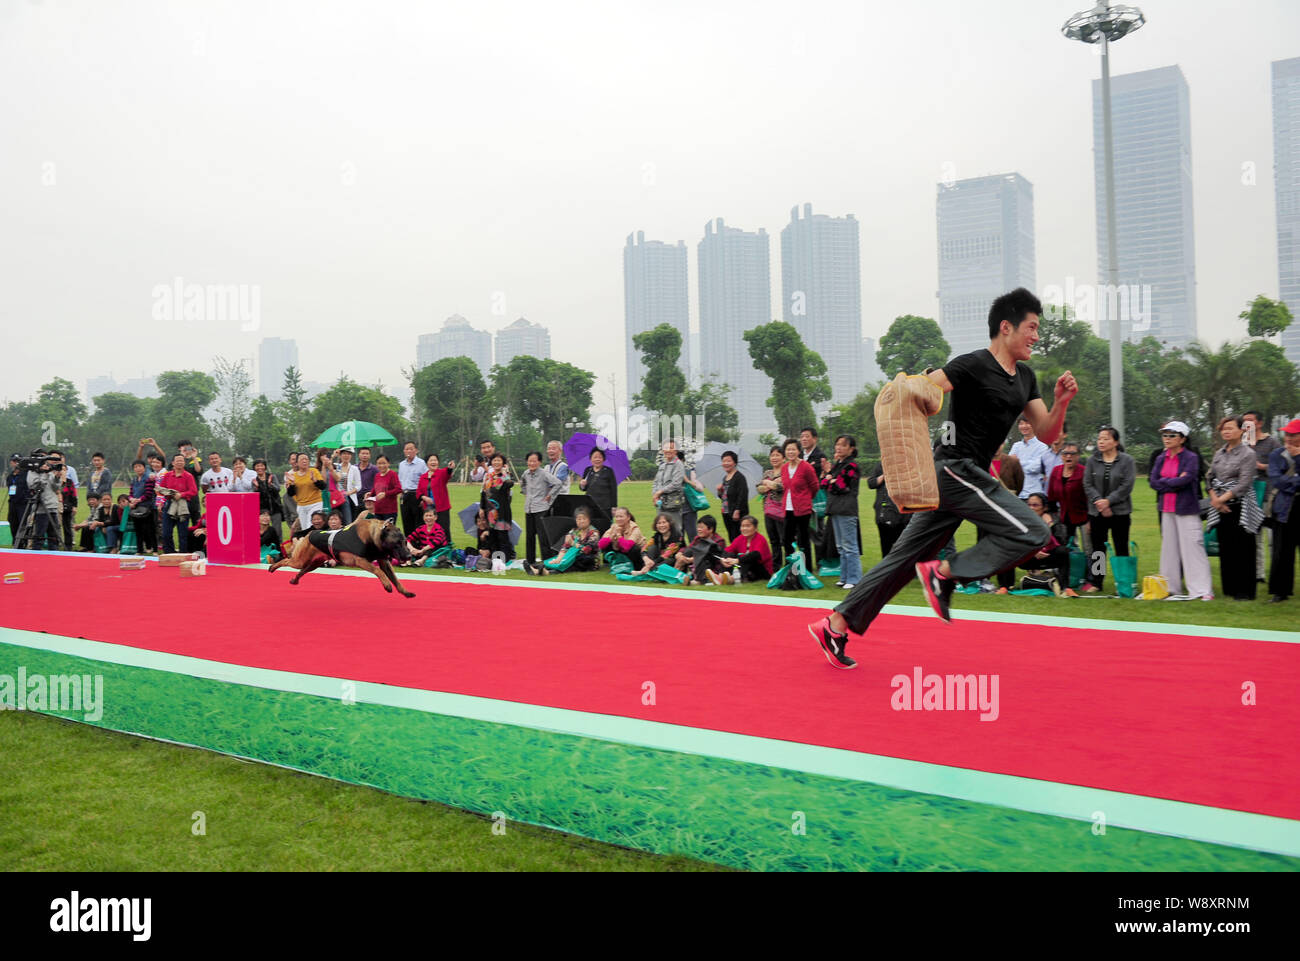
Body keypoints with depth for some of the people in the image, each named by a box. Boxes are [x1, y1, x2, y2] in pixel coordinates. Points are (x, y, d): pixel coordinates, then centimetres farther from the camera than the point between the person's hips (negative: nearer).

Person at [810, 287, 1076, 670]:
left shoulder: (1025, 377, 16)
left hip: (958, 478, 9)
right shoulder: (973, 365, -11)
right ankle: (943, 572, -6)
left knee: (906, 558, 7)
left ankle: (835, 626, 11)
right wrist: (926, 393, -39)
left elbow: (1047, 434, 16)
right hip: (955, 468, -9)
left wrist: (1061, 402, -2)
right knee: (1031, 532, -14)